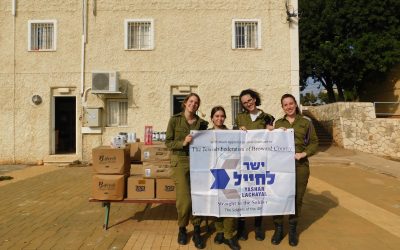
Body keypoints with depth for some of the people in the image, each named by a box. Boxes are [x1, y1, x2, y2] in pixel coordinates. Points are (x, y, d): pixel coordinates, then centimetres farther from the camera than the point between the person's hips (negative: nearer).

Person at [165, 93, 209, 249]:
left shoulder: (201, 123, 7)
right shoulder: (175, 120, -1)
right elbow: (168, 142, -3)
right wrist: (183, 143, -17)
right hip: (180, 161, -3)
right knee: (184, 199, -7)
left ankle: (197, 231, 17)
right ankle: (182, 229, 19)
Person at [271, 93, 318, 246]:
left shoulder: (306, 122, 6)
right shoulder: (278, 123, 10)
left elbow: (314, 142, 3)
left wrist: (303, 154, -12)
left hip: (300, 166, 0)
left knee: (297, 198, 8)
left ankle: (292, 229, 25)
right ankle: (278, 228, 18)